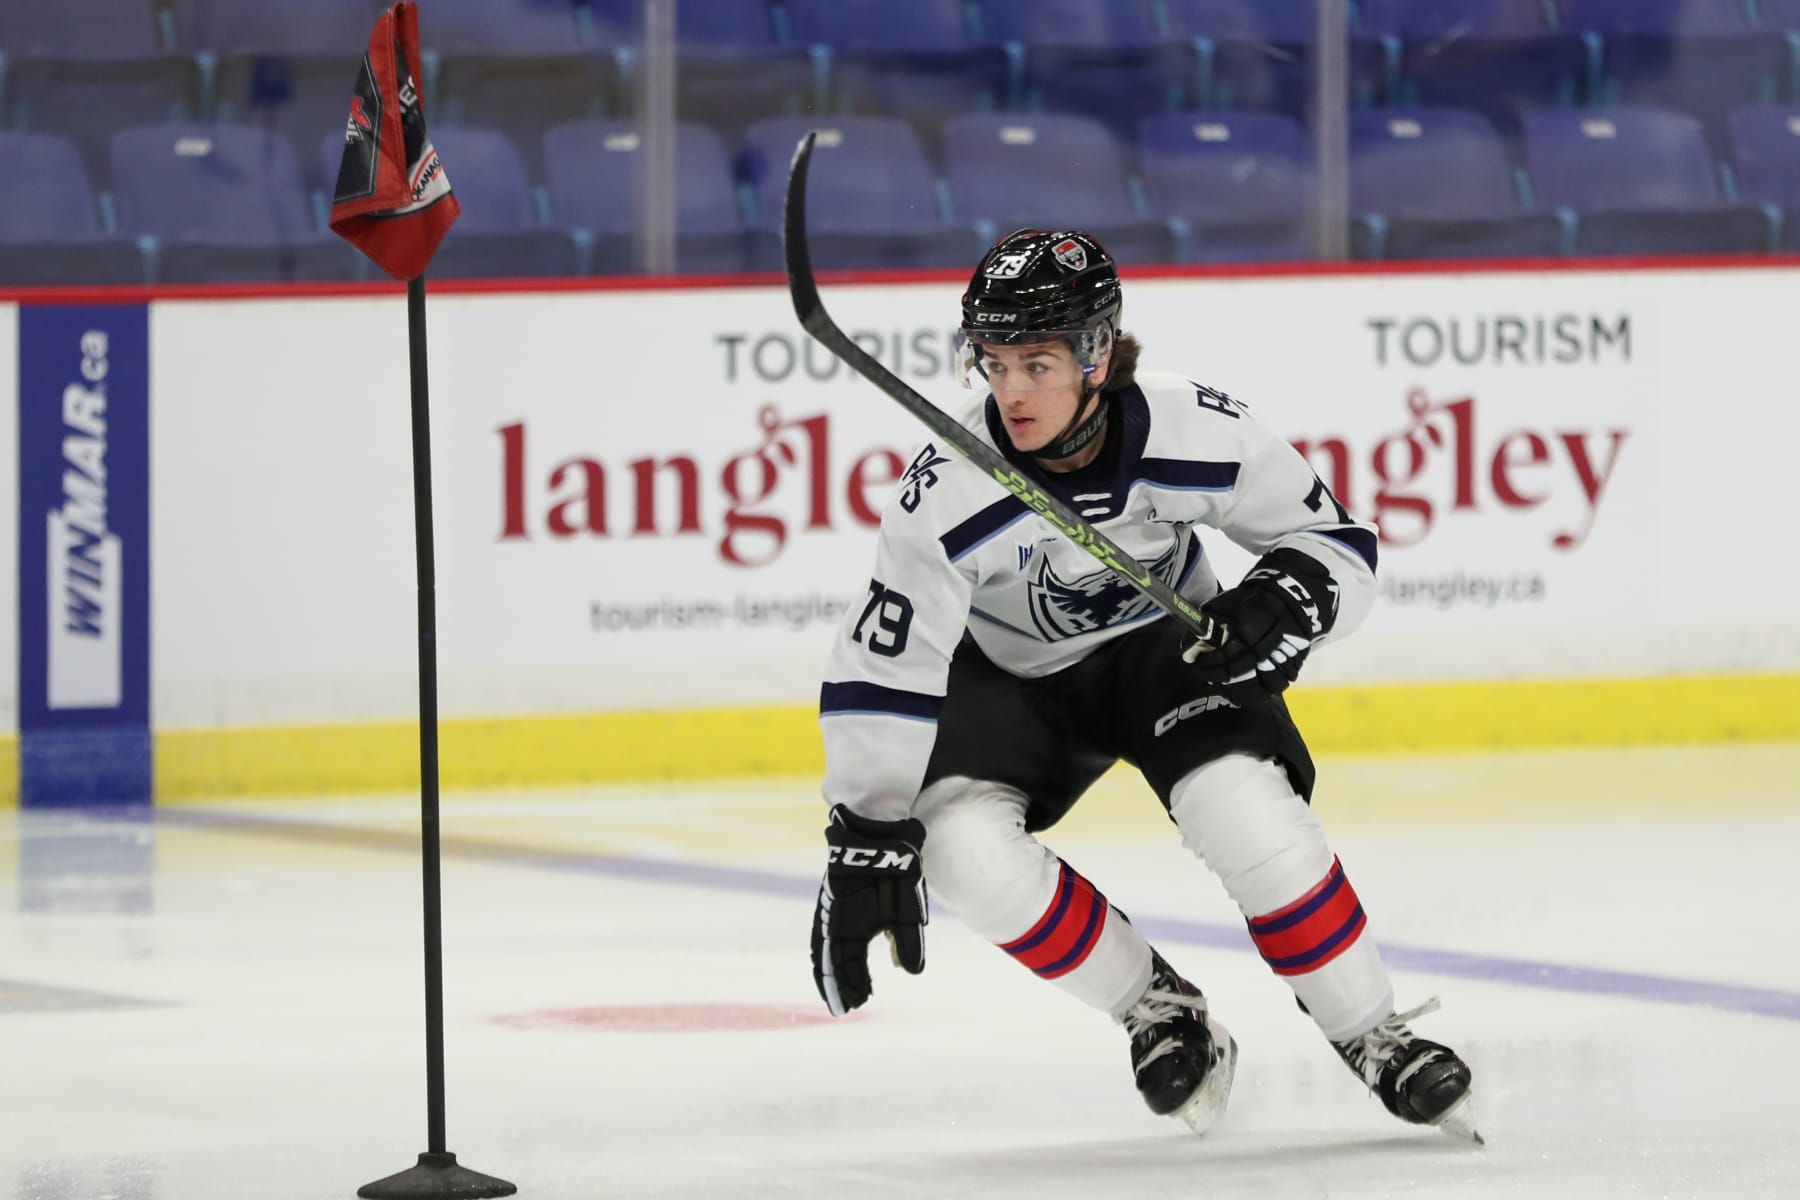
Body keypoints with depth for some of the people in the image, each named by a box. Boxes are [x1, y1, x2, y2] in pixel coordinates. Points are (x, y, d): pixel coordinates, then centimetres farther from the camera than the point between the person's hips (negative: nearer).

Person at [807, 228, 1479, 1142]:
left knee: (1242, 804, -28)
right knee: (962, 845, -25)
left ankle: (1376, 1040, -10)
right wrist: (865, 844, -28)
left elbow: (1336, 543, -10)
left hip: (1164, 645, 0)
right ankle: (1160, 1014, -4)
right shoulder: (950, 493, -29)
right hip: (1006, 678, 1)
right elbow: (880, 673, -24)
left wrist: (1284, 599, -32)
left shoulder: (1197, 436, -26)